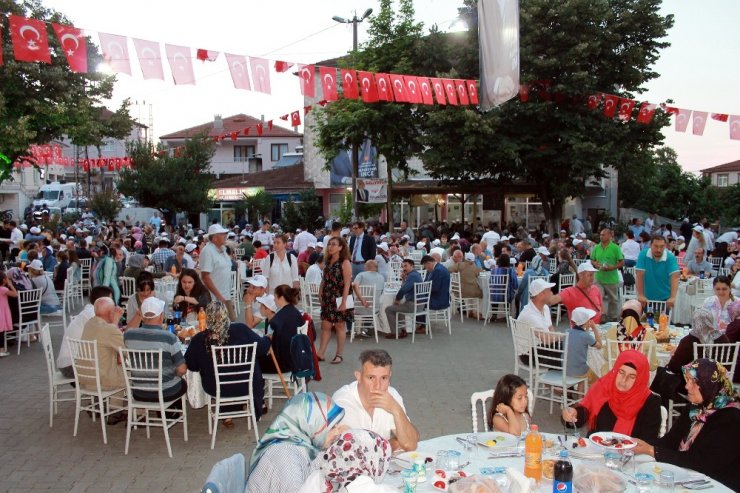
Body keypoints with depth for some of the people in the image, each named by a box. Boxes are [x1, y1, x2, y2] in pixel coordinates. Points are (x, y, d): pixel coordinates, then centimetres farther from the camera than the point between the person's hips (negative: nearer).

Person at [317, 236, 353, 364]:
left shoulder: (345, 263, -9)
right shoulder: (328, 262, 11)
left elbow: (347, 284, -14)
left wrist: (344, 302, -18)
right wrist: (320, 294, 7)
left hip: (339, 299, -6)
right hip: (327, 299, 6)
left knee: (339, 326, 3)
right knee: (325, 325, 5)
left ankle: (339, 355, 12)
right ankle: (321, 353, 9)